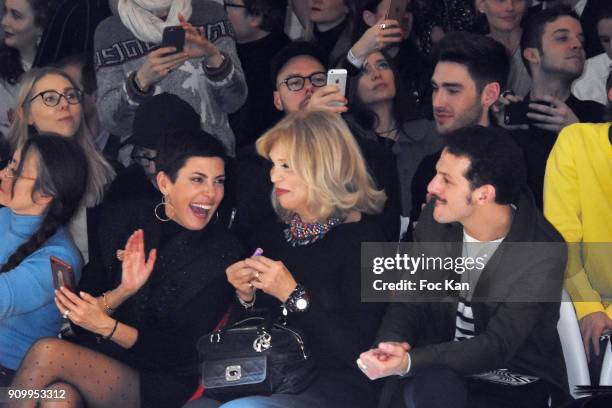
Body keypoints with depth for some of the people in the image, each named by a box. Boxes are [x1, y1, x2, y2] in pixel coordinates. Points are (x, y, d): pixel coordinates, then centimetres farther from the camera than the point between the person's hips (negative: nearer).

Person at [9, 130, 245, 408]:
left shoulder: (224, 255, -6)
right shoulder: (123, 219, 3)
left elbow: (180, 350, -9)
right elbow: (81, 309, 2)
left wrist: (107, 327, -20)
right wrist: (121, 292, -18)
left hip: (157, 384, -3)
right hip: (94, 357, 3)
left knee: (47, 352, -26)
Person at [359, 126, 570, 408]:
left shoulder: (543, 254, -18)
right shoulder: (434, 219, -3)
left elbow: (497, 346, -22)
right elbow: (410, 300, 3)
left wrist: (409, 361, -34)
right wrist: (391, 345, -20)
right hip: (439, 367, 2)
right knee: (436, 384, -33)